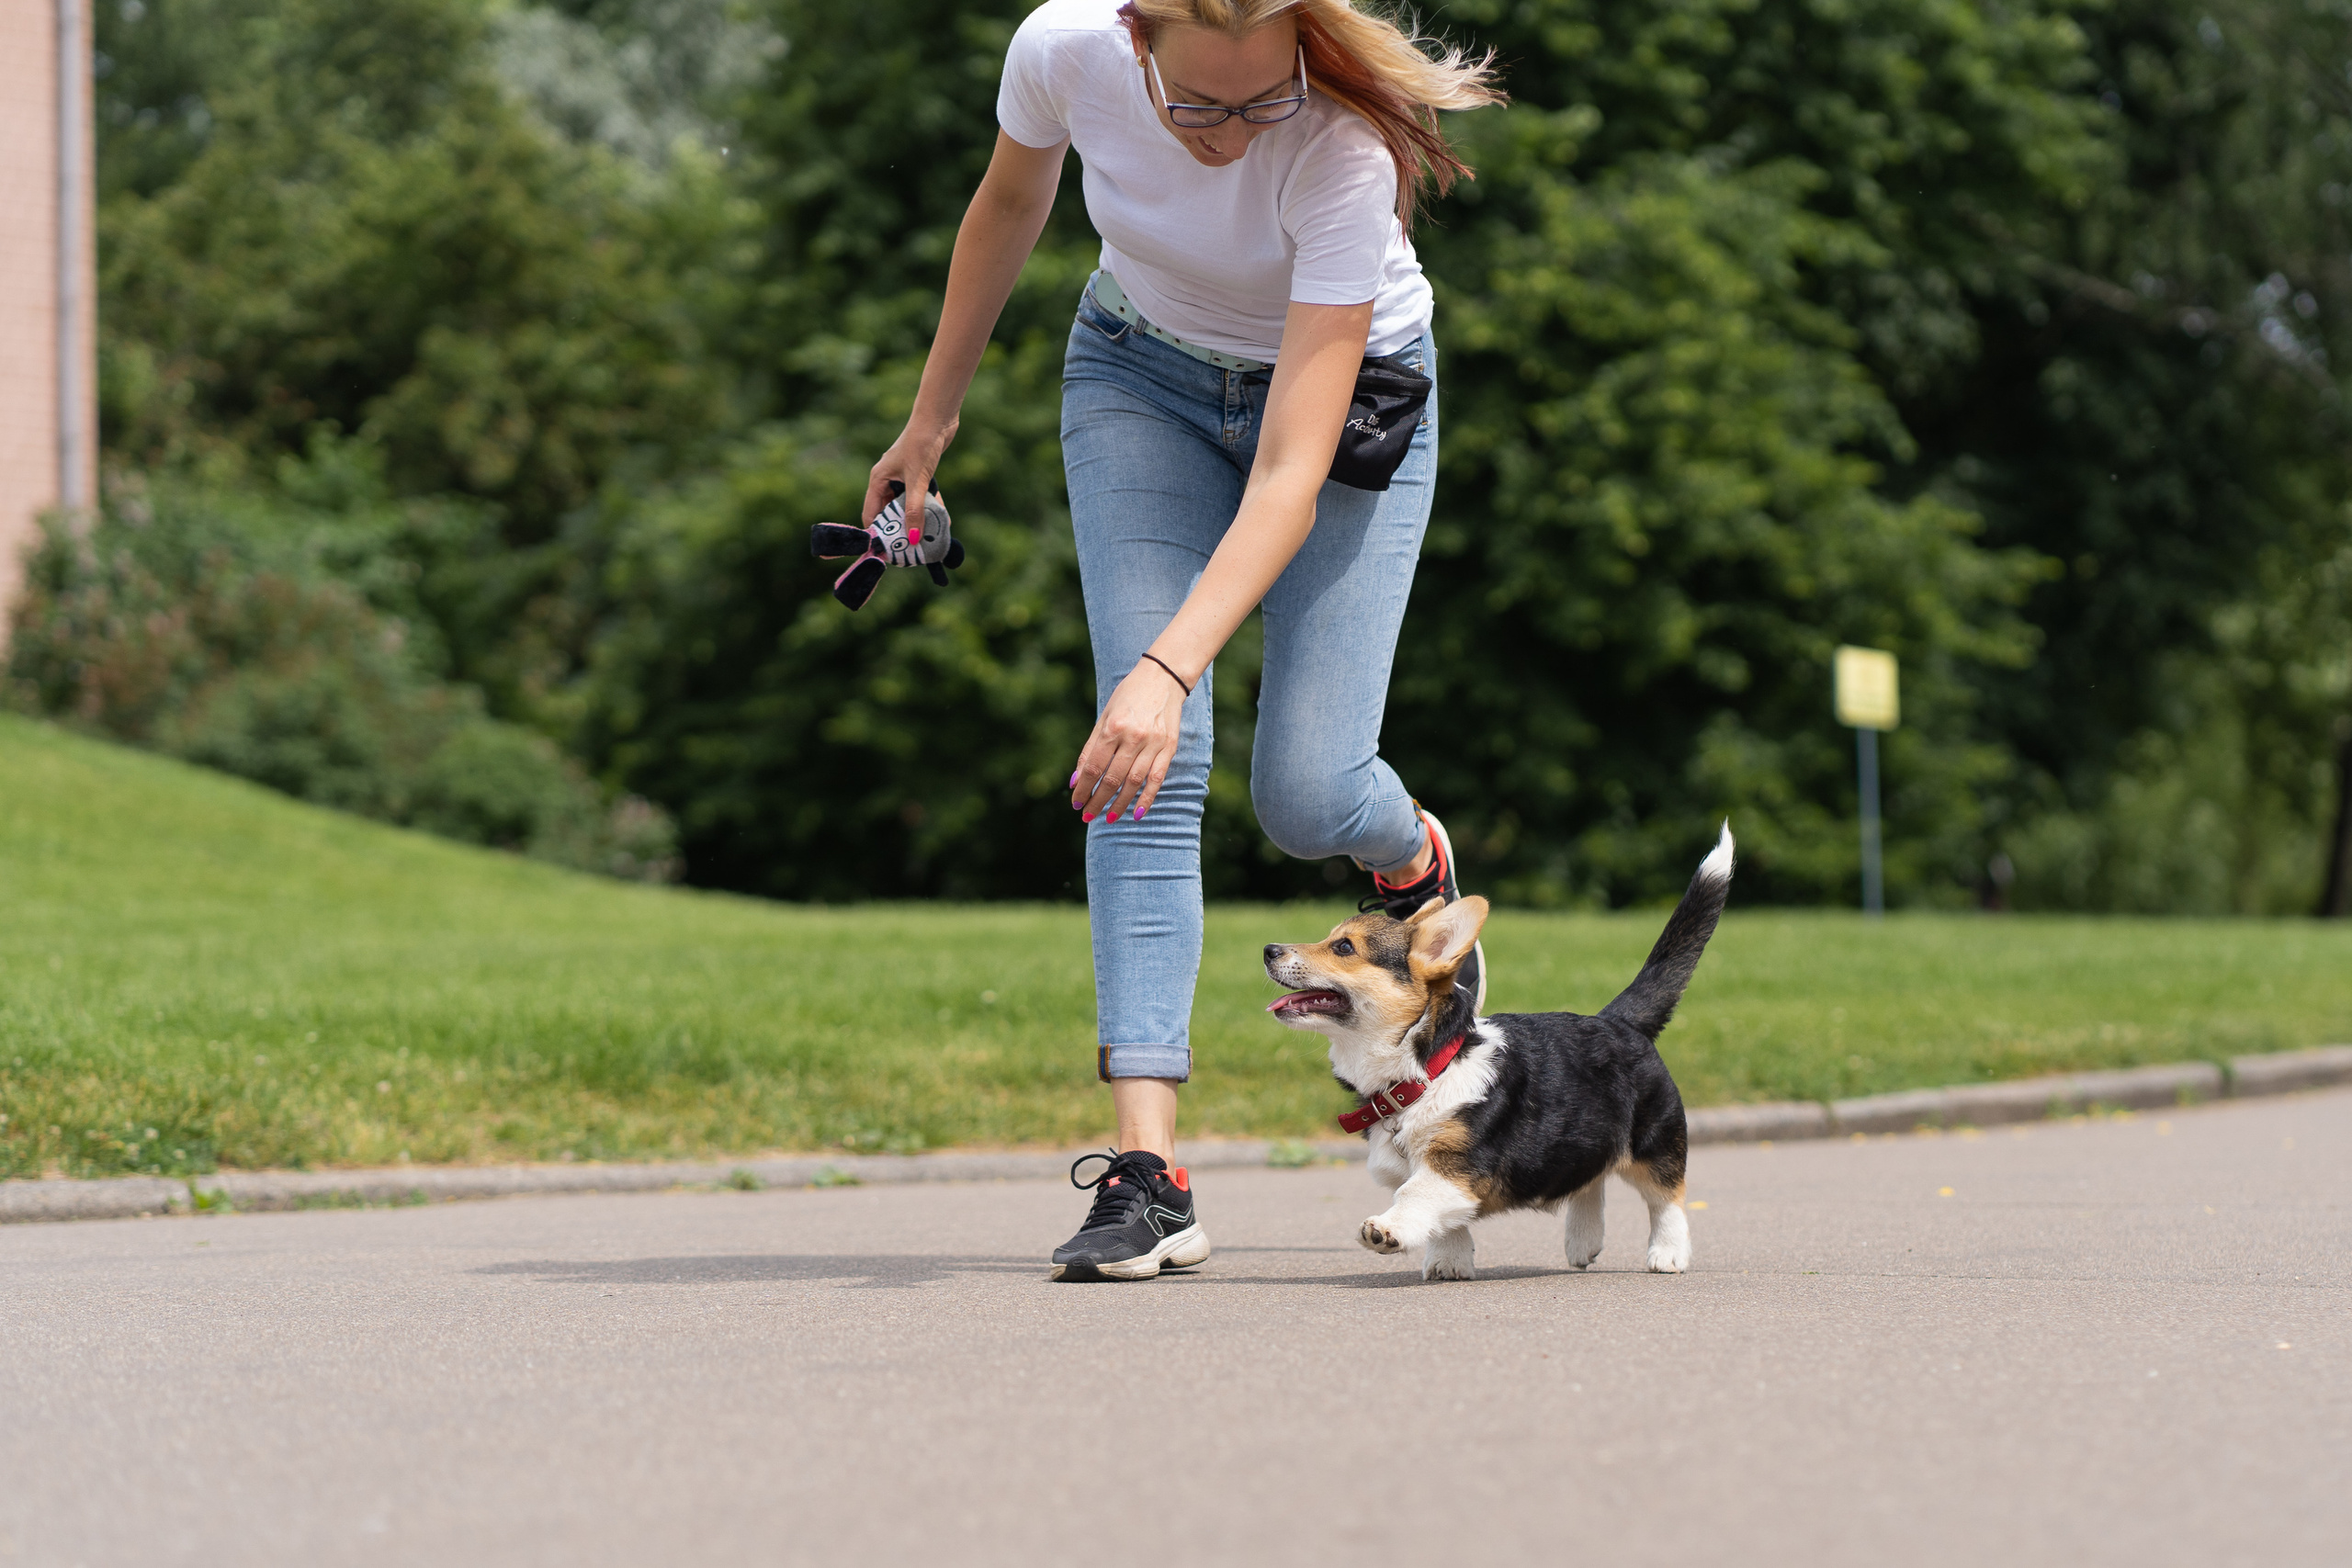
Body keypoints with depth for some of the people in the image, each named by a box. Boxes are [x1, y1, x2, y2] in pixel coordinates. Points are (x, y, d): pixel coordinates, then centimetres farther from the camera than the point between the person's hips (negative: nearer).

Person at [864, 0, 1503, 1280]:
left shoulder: (1345, 148, -38)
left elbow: (1291, 477, -40)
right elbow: (1010, 202, -1)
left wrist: (1169, 670, -51)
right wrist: (932, 416, 9)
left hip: (1347, 386, -2)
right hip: (1142, 370, 2)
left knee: (1306, 796, -12)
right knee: (1151, 765, -16)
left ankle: (1415, 861, 27)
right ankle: (1147, 1166, -22)